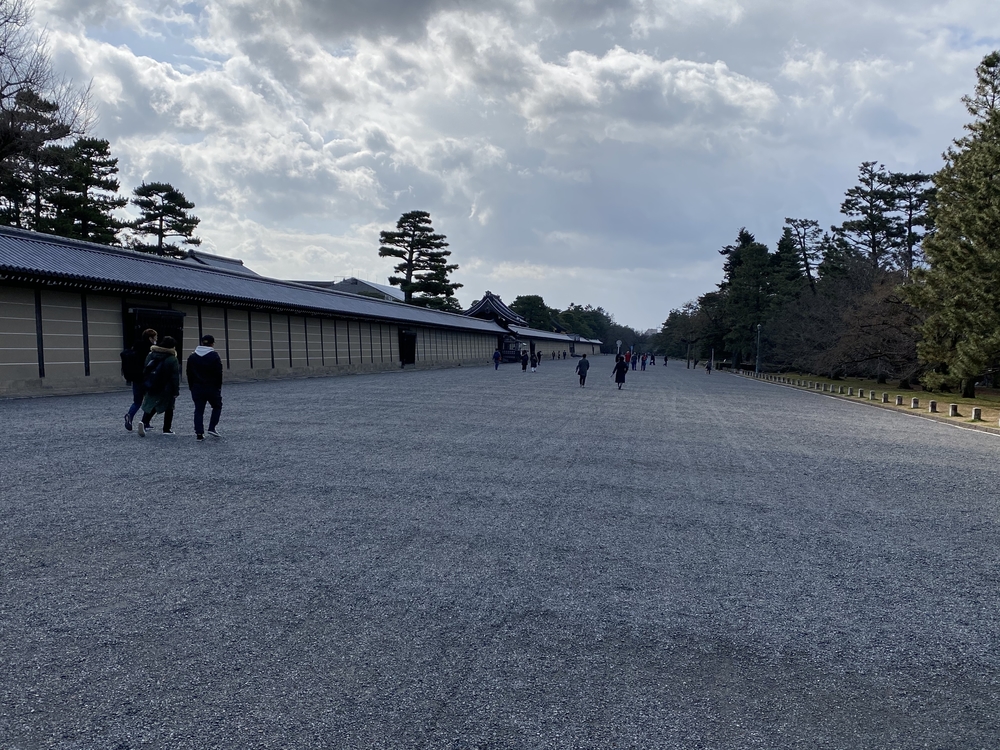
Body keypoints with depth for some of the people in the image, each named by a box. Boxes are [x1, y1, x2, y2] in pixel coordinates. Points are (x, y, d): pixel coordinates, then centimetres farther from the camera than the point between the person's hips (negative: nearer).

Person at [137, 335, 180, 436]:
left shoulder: (150, 355, 5)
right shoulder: (172, 359, -13)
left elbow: (145, 371, 10)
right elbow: (175, 377, -14)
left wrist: (145, 386, 16)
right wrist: (176, 391, -7)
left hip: (151, 389, 4)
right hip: (167, 389, -4)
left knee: (150, 406, 13)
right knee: (169, 408, 13)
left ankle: (144, 422, -13)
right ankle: (166, 429, 16)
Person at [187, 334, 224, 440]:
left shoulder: (192, 356, 6)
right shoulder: (215, 356, -8)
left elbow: (189, 374, 9)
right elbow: (219, 373, -8)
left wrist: (192, 387, 14)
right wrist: (219, 387, 2)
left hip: (197, 388, 3)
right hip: (212, 388, -3)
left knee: (199, 409, 7)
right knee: (217, 406, 15)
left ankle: (199, 433, 1)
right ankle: (212, 428, 4)